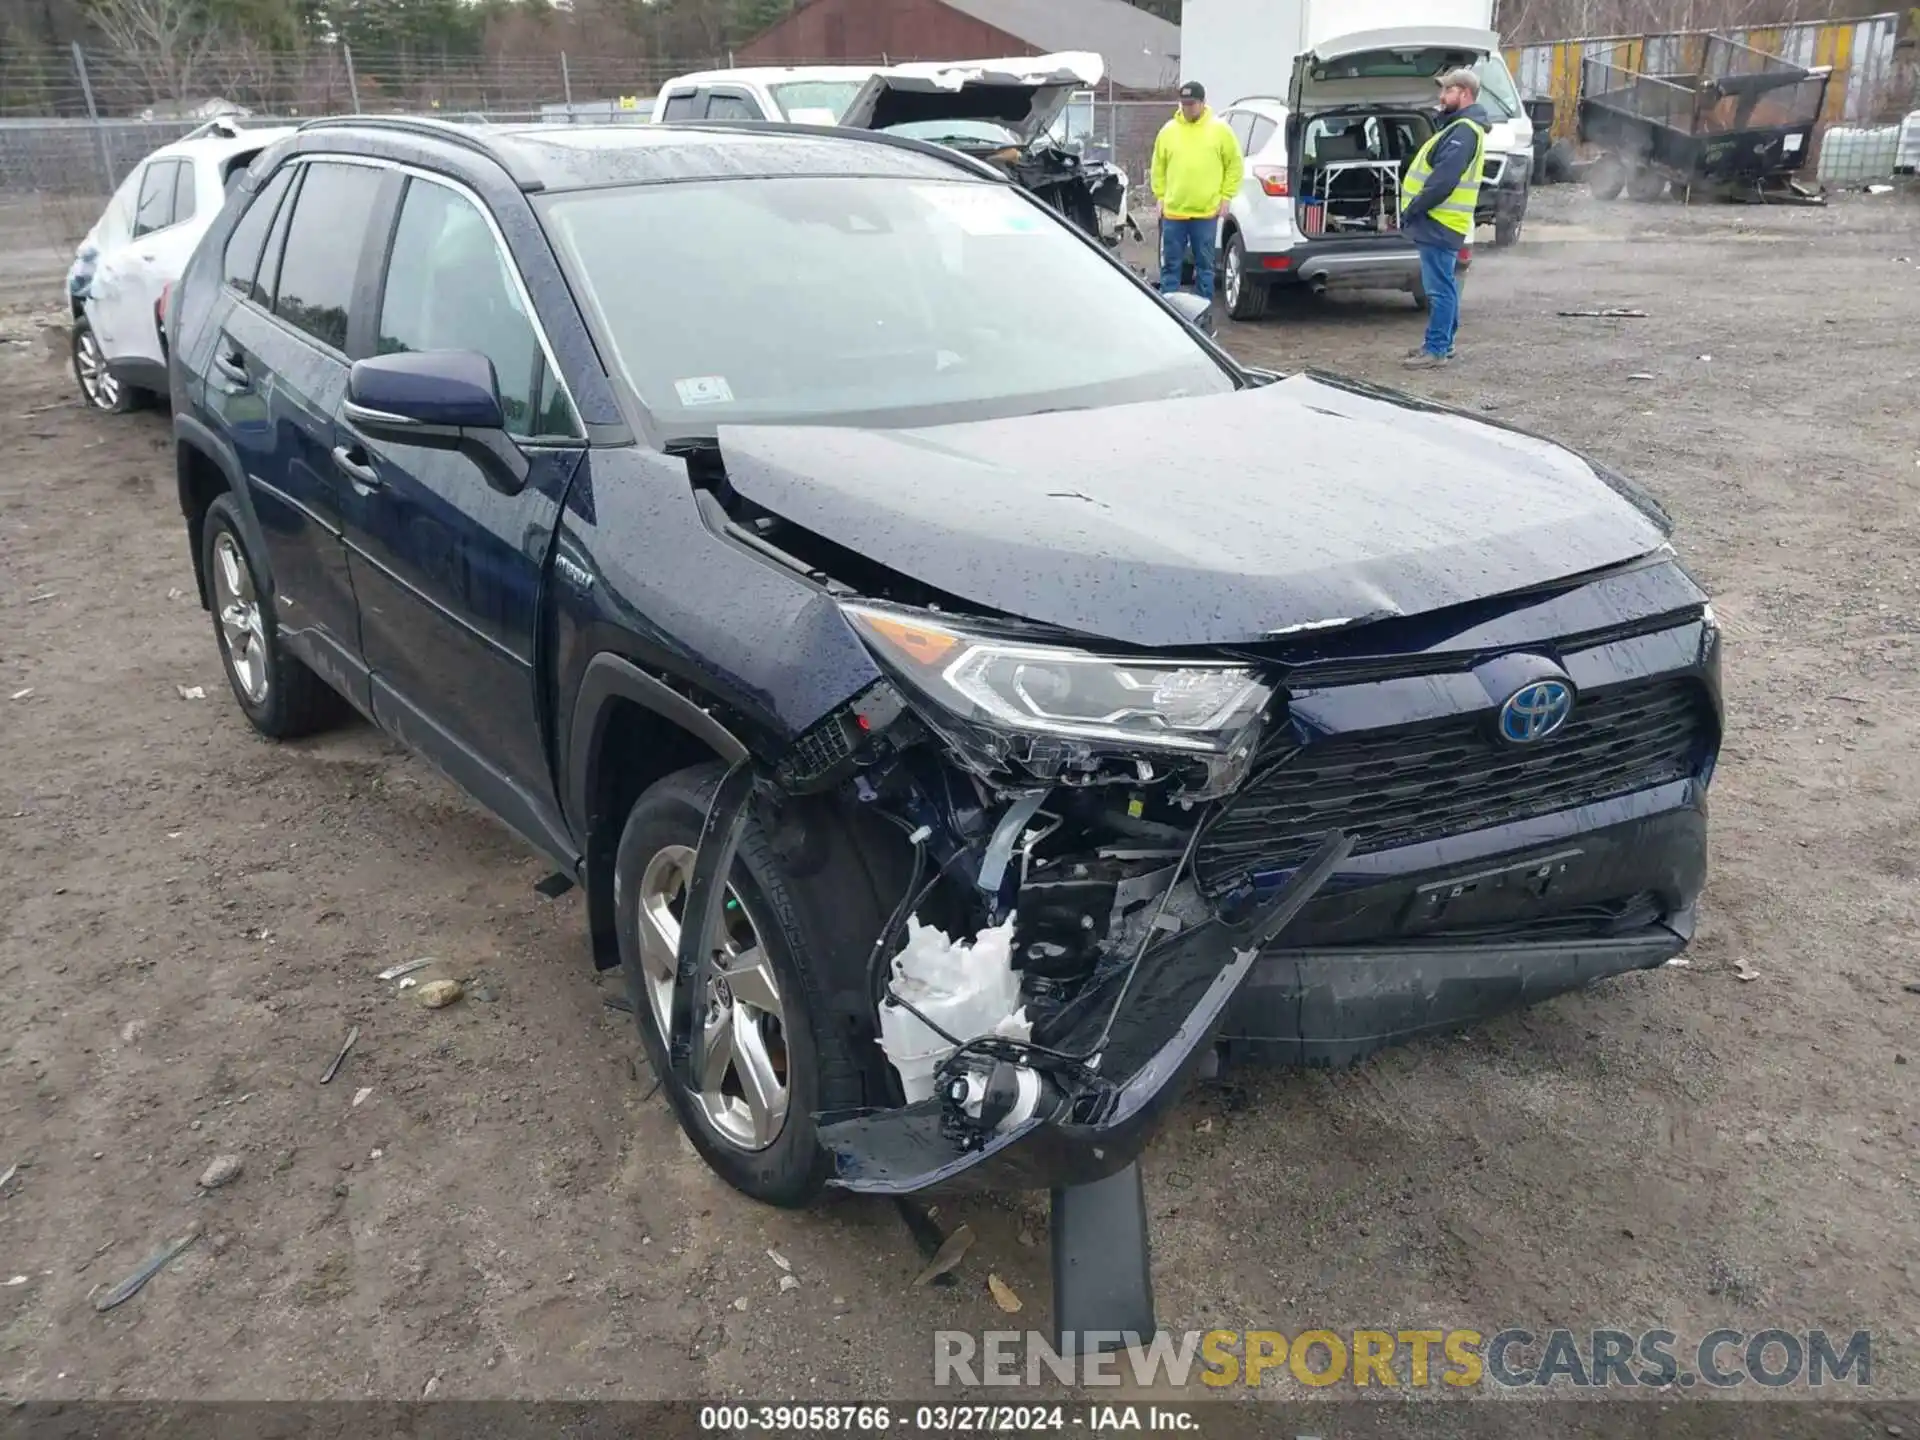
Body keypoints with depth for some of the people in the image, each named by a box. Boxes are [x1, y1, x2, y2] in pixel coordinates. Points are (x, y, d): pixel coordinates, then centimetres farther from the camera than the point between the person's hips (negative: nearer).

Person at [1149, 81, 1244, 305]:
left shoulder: (1219, 129, 0)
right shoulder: (1168, 130, 5)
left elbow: (1235, 164, 4)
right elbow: (1158, 167, 12)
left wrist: (1225, 197, -1)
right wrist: (1160, 196, 6)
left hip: (1207, 211, -1)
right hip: (1173, 211, 2)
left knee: (1204, 265, 6)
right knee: (1170, 265, 5)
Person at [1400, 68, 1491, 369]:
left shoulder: (1464, 131, -16)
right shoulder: (1459, 127, 19)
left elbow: (1444, 180, -24)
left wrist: (1413, 209, -18)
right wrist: (1416, 210, 14)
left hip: (1439, 224, -11)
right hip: (1441, 222, 11)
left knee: (1439, 289, -8)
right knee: (1444, 286, 15)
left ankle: (1436, 349, -6)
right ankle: (1442, 343, 23)